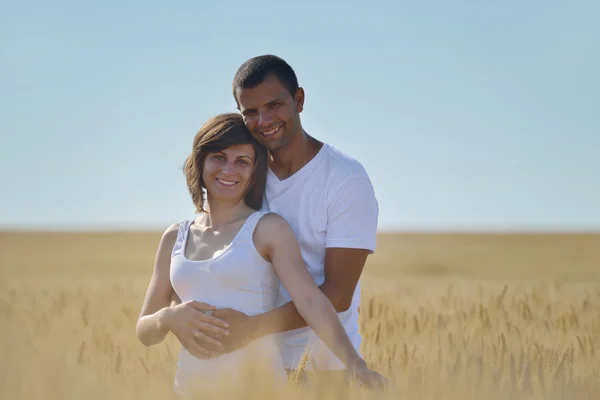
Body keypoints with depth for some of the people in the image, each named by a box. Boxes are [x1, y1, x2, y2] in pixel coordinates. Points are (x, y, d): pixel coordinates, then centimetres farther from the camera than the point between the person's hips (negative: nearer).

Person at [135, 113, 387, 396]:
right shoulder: (174, 238, 10)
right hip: (191, 385, 4)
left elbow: (310, 300, -17)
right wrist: (167, 318, -11)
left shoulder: (268, 229, -2)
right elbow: (144, 332, 11)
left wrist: (355, 364, -31)